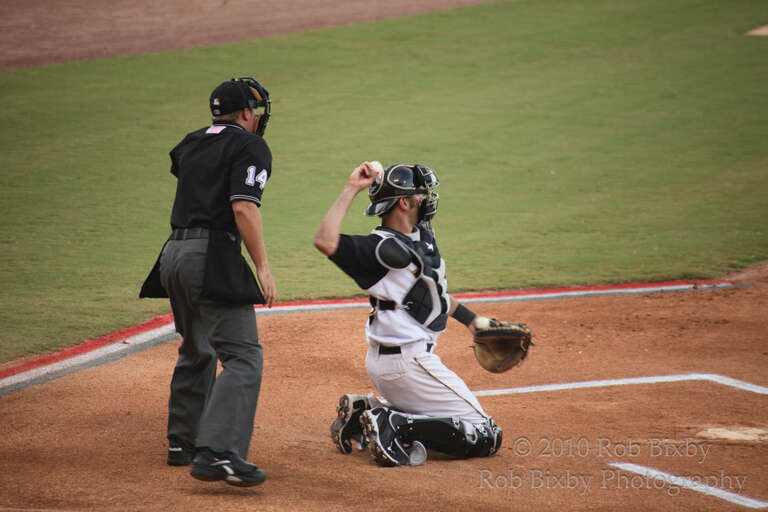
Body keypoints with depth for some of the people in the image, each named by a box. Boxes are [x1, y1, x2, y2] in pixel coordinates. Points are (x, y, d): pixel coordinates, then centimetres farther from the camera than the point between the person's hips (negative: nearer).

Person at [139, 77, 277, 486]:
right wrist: (262, 267, -15)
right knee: (243, 356, -12)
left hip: (174, 254, 8)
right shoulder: (250, 147, -3)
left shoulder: (193, 143, 19)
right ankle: (217, 453, -27)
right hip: (213, 257, -8)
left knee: (196, 353, 25)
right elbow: (244, 208, -16)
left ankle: (182, 443, 32)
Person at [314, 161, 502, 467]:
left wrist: (469, 319, 26)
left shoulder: (422, 235, 8)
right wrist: (351, 190, -30)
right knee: (485, 437, -5)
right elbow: (325, 241, -36)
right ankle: (392, 426, -14)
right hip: (407, 364, -10)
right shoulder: (380, 248, -20)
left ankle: (363, 410, 10)